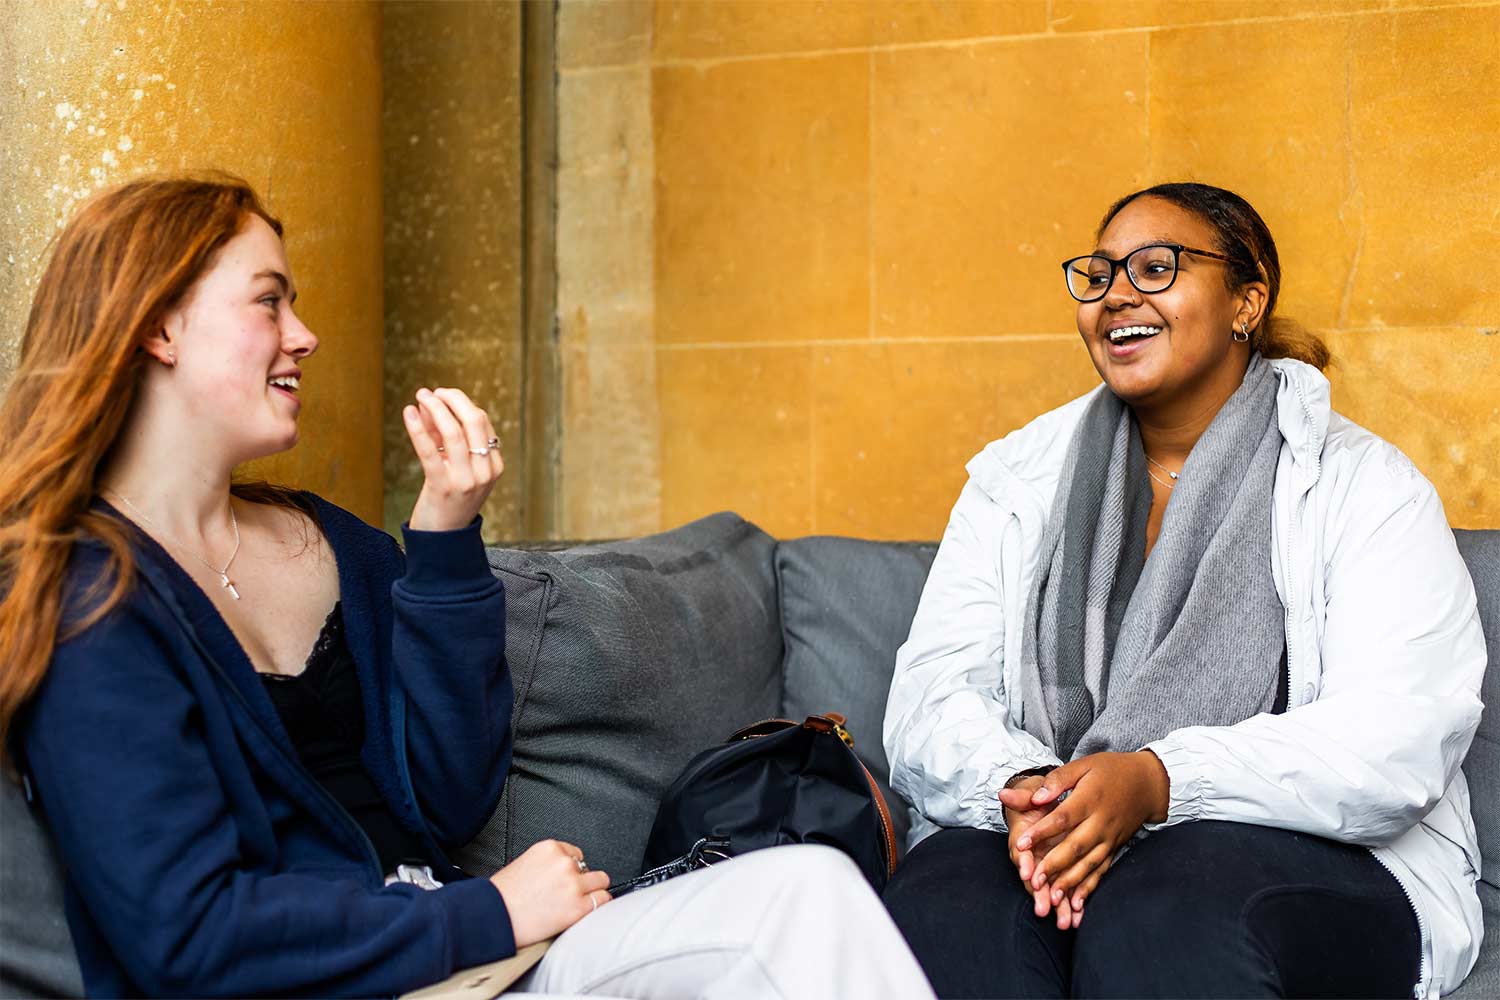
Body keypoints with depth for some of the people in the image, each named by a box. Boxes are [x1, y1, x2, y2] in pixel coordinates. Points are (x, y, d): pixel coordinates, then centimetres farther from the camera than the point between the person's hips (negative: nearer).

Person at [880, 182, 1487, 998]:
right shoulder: (1014, 479, 14)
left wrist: (1158, 782, -25)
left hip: (1298, 852, -2)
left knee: (1165, 911, -36)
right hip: (1035, 842, 2)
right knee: (940, 905, -32)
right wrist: (1018, 786, -20)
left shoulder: (1363, 486, 4)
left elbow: (1403, 737, -10)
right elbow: (930, 697, 4)